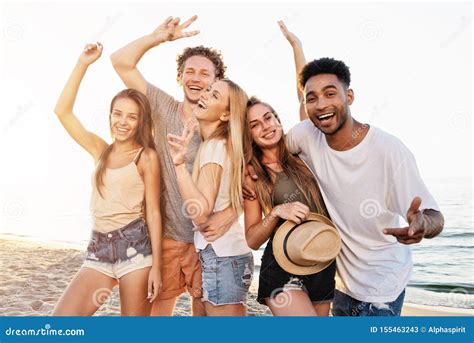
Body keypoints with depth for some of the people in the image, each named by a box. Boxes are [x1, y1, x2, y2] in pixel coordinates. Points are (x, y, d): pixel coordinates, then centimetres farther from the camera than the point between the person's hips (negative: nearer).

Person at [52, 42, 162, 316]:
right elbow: (63, 111, 5)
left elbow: (153, 212, -5)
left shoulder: (147, 156, -2)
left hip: (135, 246, -4)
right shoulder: (101, 151, 11)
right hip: (99, 249, 5)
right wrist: (83, 64, 2)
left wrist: (156, 265, -8)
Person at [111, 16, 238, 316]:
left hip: (208, 237, -1)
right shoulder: (163, 107, 2)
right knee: (157, 310, 14)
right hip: (164, 234, 2)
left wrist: (233, 211, -25)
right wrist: (162, 36, -4)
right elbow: (122, 61, 1)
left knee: (205, 311, 11)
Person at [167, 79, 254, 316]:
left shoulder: (214, 146, -15)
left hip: (220, 257, -10)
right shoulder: (221, 145, 12)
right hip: (229, 252, 10)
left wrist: (179, 163, -28)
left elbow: (201, 214, -24)